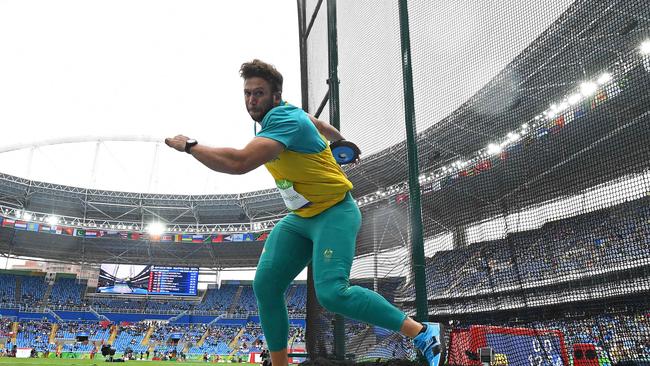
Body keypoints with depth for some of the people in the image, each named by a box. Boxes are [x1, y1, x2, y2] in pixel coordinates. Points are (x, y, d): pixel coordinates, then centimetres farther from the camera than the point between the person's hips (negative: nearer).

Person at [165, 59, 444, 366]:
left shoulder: (286, 120, -23)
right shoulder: (279, 113, 7)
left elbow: (239, 163, -37)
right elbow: (319, 125, 27)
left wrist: (189, 145, -22)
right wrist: (341, 142, 48)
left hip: (335, 213, -9)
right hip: (300, 218, 10)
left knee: (331, 292, -26)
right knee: (265, 285, -2)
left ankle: (422, 333, -14)